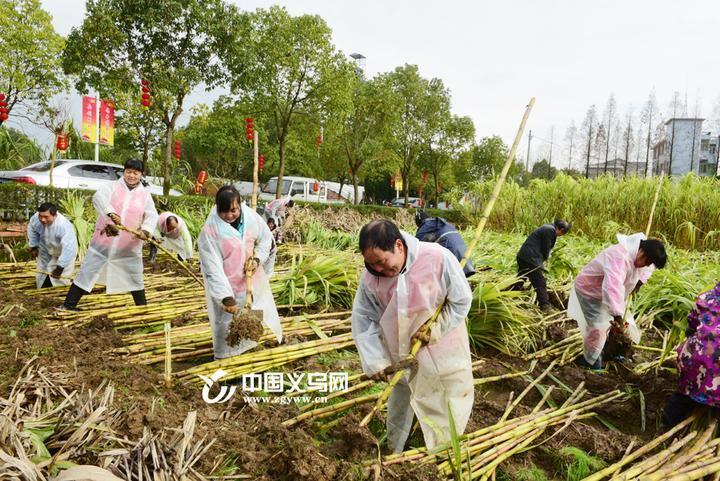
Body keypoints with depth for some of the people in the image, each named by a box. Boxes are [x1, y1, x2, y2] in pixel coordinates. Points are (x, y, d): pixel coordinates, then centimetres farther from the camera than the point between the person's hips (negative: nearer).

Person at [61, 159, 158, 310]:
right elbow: (98, 198, -24)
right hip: (103, 242, -1)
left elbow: (152, 215, -8)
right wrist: (111, 213, -43)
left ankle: (143, 308, 26)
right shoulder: (111, 186, -4)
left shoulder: (145, 194, 2)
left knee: (135, 277, 12)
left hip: (129, 246, 2)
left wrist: (145, 230, -29)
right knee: (86, 273, 4)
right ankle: (68, 305, 14)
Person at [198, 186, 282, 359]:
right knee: (227, 325, 4)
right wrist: (226, 298, -28)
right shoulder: (210, 231, -24)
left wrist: (257, 258, -12)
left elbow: (266, 238, 6)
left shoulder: (251, 216, -11)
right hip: (227, 286, -5)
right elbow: (213, 269, -25)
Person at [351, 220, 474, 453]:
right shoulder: (370, 276, -20)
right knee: (399, 401, 18)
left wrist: (434, 329, -20)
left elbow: (461, 300, -15)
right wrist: (375, 361, -15)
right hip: (401, 354, 1)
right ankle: (393, 454, 42)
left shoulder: (438, 258, -29)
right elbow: (363, 318, -10)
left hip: (442, 349, -1)